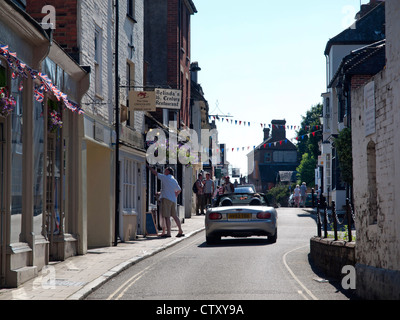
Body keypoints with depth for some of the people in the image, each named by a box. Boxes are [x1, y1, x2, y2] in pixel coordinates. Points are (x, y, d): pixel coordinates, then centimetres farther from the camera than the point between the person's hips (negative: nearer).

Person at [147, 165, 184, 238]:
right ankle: (180, 231, 16)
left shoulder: (165, 177, -4)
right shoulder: (174, 180, 18)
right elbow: (179, 190, 29)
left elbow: (155, 172, -1)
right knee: (174, 216, 15)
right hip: (173, 200, 8)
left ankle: (168, 233, -14)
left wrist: (148, 166, 9)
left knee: (167, 216, -9)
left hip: (166, 199, -8)